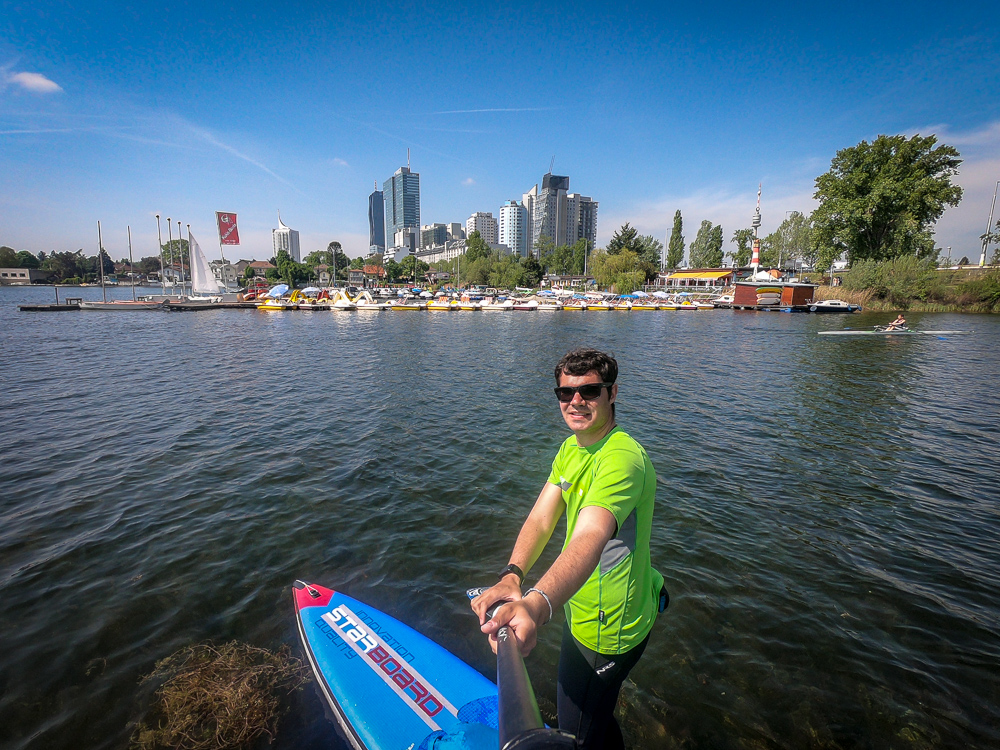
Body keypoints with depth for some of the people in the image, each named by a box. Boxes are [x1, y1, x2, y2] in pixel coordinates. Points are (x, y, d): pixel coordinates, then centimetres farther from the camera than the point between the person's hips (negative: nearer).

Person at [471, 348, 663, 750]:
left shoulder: (622, 458, -30)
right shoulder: (571, 448, -1)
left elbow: (588, 540, -47)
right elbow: (541, 517, -11)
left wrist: (535, 605, -63)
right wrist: (511, 576, -28)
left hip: (606, 632, -8)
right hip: (584, 612, 8)